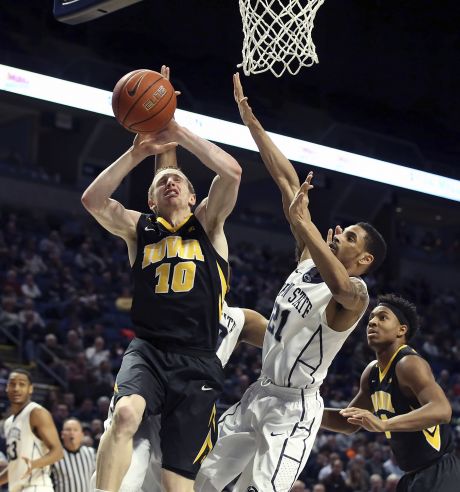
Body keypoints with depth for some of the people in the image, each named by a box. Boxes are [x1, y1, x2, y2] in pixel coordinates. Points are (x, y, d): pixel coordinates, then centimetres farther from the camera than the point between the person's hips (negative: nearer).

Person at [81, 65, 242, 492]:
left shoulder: (207, 224, 11)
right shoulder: (138, 229, 14)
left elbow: (231, 173, -6)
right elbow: (92, 199, -4)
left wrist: (179, 133, -7)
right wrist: (136, 153, -8)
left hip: (196, 361, 0)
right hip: (147, 349, 0)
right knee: (125, 413, -34)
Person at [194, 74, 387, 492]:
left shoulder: (356, 295, -14)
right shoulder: (310, 259, 7)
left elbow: (342, 287, -43)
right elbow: (287, 181, 4)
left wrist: (303, 222, -48)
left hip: (294, 408, -8)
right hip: (260, 394, 8)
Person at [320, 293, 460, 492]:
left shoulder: (409, 364, -18)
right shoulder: (371, 372, 10)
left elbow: (441, 410, -35)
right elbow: (350, 422, 23)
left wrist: (384, 424, -44)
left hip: (439, 475, -9)